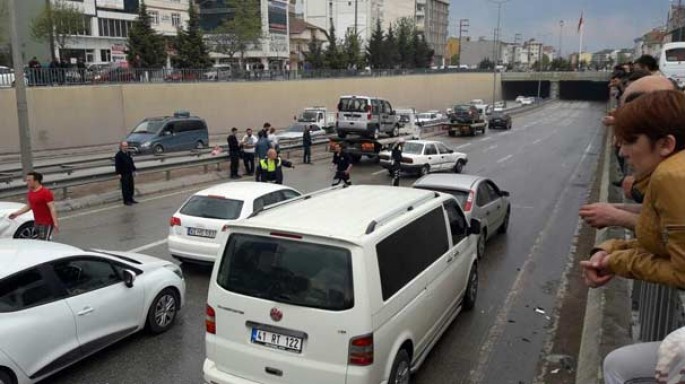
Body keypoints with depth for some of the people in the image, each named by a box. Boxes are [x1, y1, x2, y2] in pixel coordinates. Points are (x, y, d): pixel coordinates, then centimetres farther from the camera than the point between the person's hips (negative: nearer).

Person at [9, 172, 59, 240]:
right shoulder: (30, 193, 8)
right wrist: (16, 214, 13)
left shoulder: (46, 192, -17)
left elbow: (52, 208, -20)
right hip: (37, 223, 9)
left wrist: (55, 223, -25)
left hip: (46, 224, -9)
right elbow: (28, 206, 20)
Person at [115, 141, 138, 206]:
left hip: (129, 173, 8)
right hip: (123, 174, -7)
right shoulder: (118, 155, -13)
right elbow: (117, 165, -15)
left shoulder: (128, 153, 10)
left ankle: (130, 199, 24)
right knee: (125, 188, -1)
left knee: (131, 187, 12)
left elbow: (131, 162, 19)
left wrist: (133, 170, 17)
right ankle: (126, 201, 6)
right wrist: (119, 174, -18)